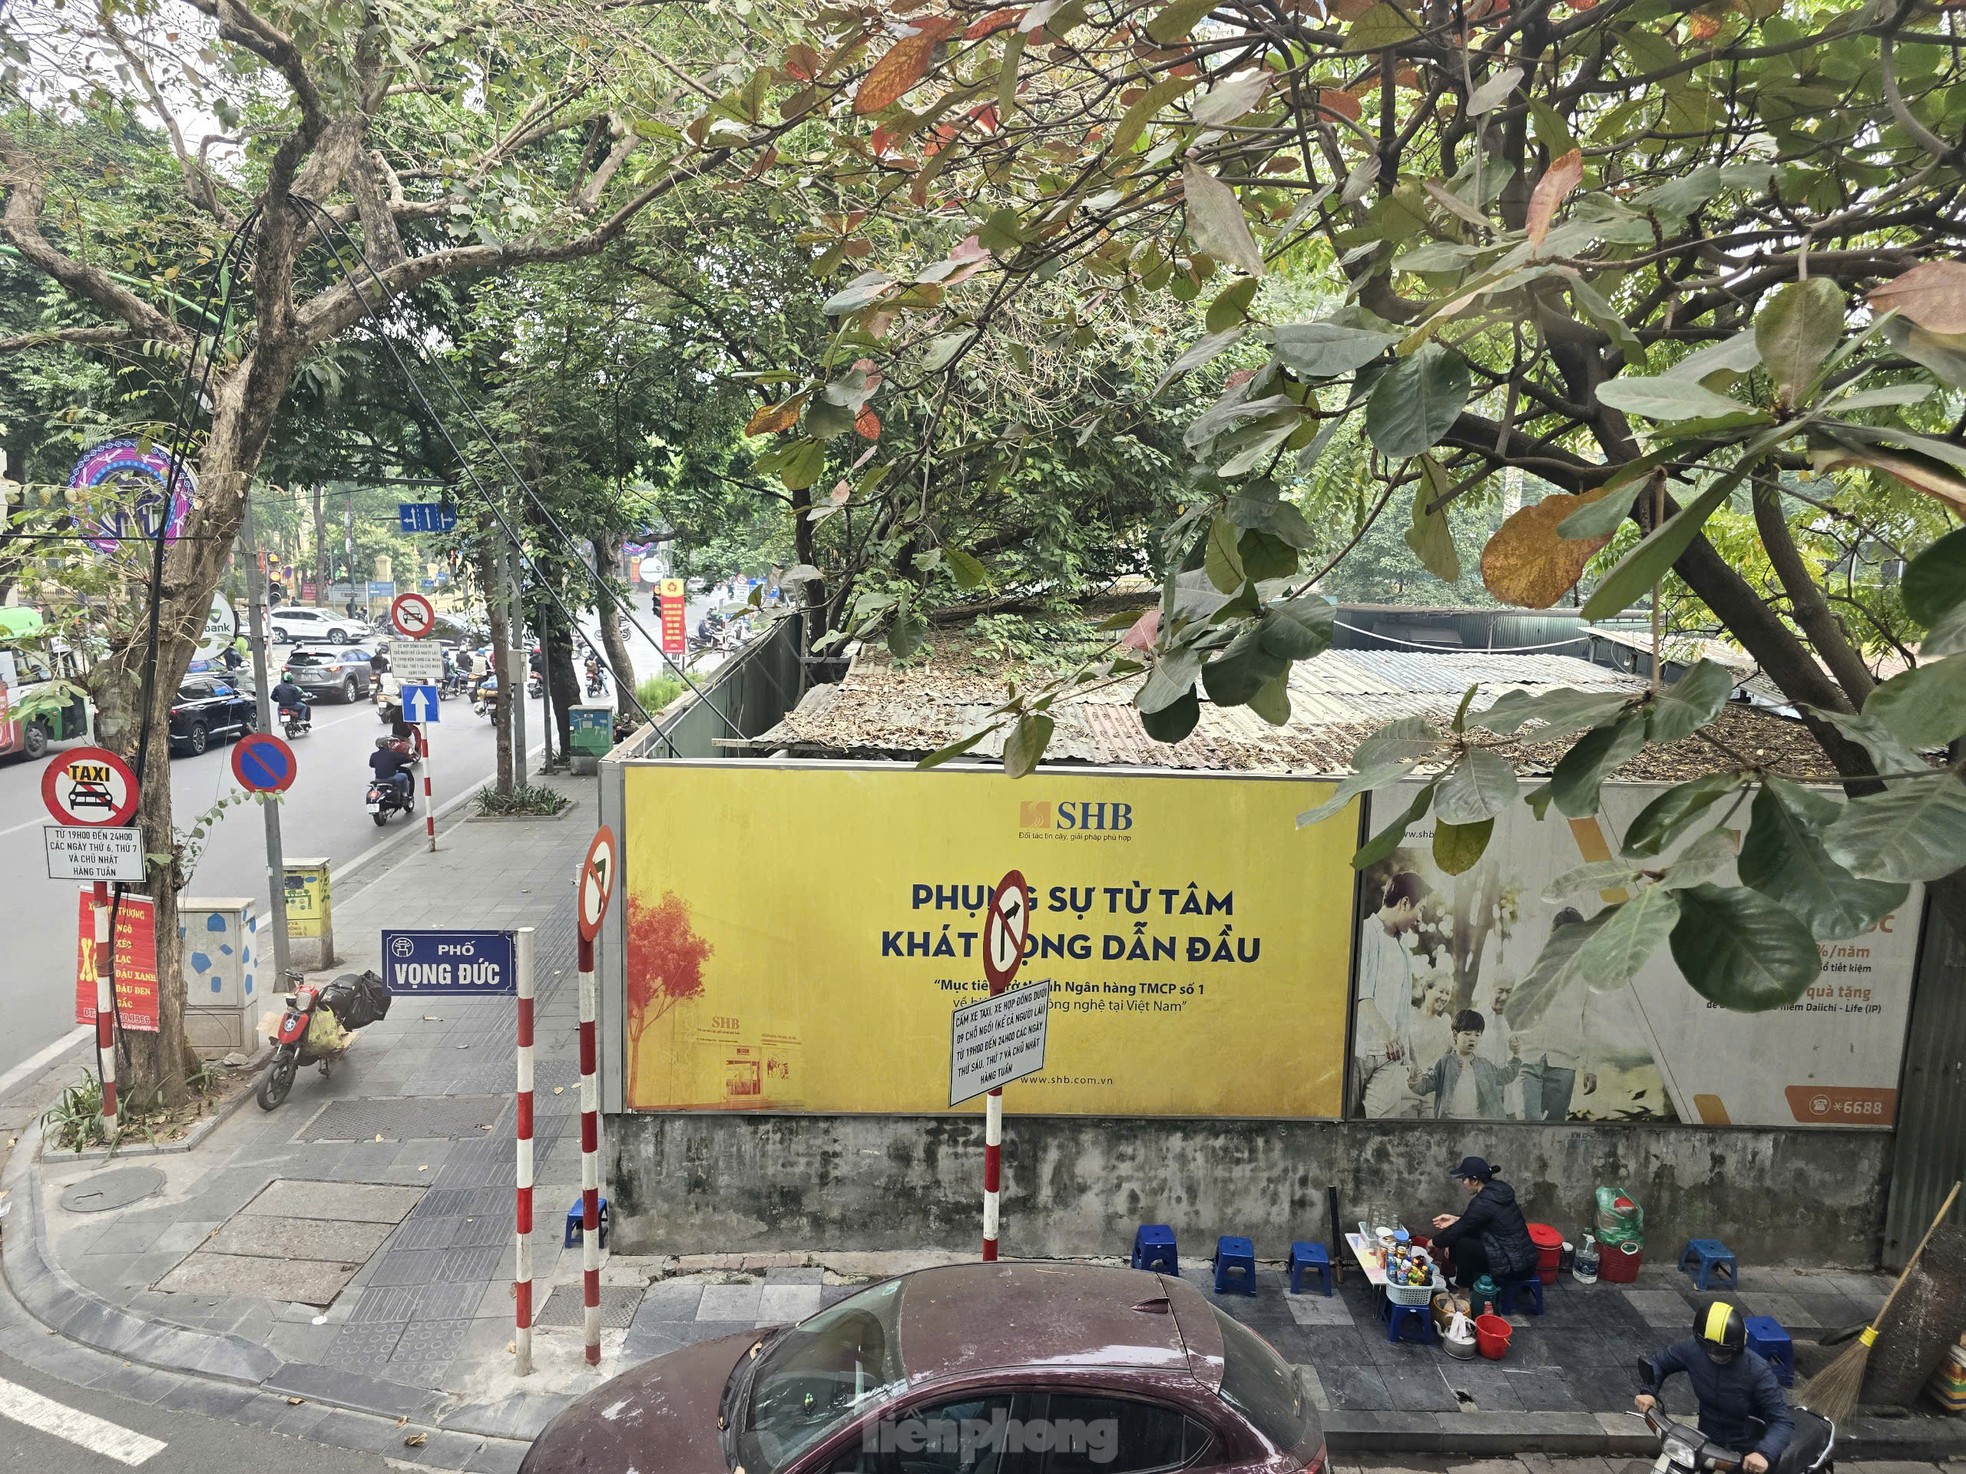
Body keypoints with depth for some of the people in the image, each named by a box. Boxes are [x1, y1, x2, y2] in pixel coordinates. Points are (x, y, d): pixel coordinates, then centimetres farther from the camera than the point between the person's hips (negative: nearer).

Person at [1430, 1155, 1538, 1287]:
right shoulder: (1496, 1190, 4)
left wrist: (1435, 1242, 3)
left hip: (1515, 1266, -9)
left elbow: (1458, 1230, -12)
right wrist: (1455, 1219, 11)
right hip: (1523, 1257, 9)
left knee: (1462, 1244, -10)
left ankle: (1463, 1286, 12)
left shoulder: (1484, 1202, -22)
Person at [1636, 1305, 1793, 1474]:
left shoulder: (1758, 1371, -30)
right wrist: (1648, 1391, -21)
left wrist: (1764, 1452, -46)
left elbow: (1783, 1420, -29)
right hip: (1706, 1440, 4)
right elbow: (1659, 1363, -2)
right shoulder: (1692, 1348, -20)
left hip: (1745, 1452, -3)